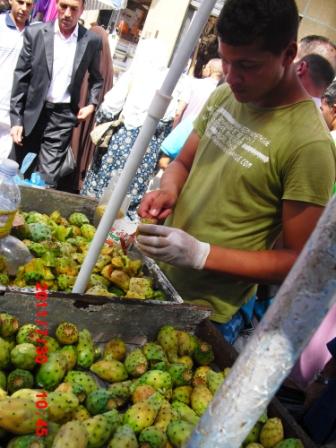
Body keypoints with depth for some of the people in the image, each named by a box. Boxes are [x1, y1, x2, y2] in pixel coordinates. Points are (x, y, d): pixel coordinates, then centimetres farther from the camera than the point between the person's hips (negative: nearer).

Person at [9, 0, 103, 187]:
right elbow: (21, 78, -1)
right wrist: (16, 119, -4)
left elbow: (96, 78, 16)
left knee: (48, 179, -4)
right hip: (31, 112, 1)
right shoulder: (35, 33, -3)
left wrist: (92, 104, 0)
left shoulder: (92, 40, 0)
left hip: (63, 116, 0)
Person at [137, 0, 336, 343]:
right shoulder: (224, 96, -2)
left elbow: (301, 262, -18)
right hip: (156, 272, 7)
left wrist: (200, 254, -26)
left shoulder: (308, 144, -23)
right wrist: (169, 190, -11)